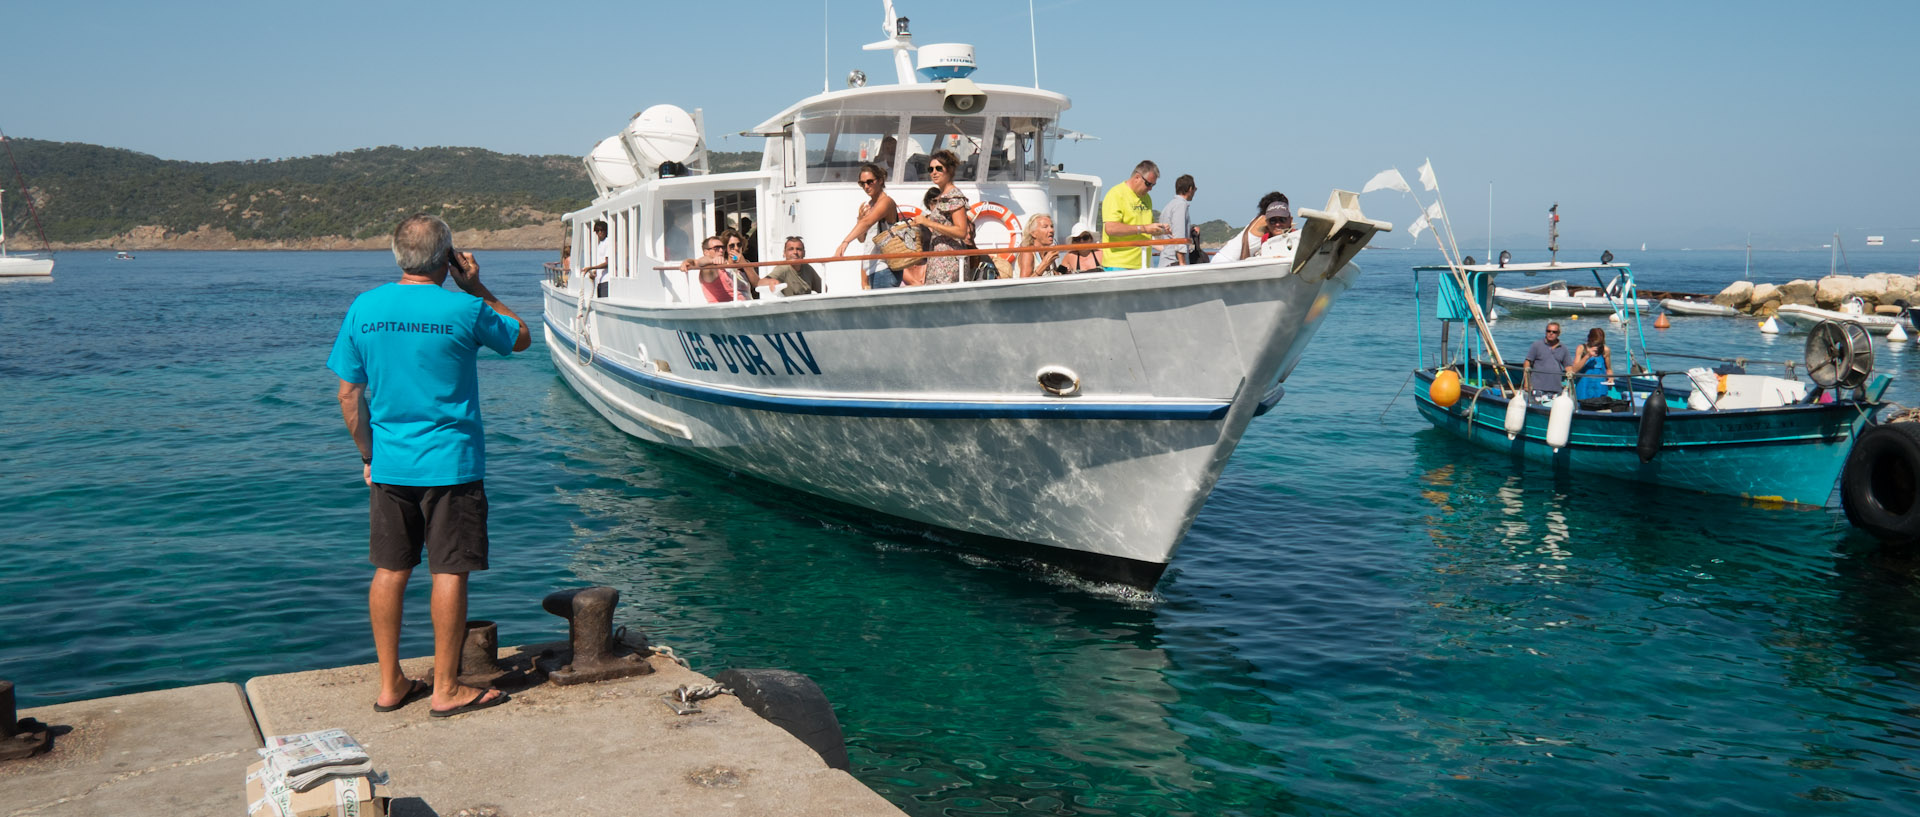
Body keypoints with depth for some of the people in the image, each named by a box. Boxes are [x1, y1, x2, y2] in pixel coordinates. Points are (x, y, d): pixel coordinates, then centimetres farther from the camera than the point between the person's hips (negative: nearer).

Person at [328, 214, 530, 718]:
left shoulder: (364, 308, 1)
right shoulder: (464, 310, -11)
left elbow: (349, 395, 5)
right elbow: (521, 339, 9)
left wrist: (368, 454, 15)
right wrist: (476, 287, 9)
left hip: (389, 463, 4)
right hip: (451, 463, -4)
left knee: (390, 571, 12)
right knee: (449, 572, 4)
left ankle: (390, 684, 21)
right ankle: (446, 688, 11)